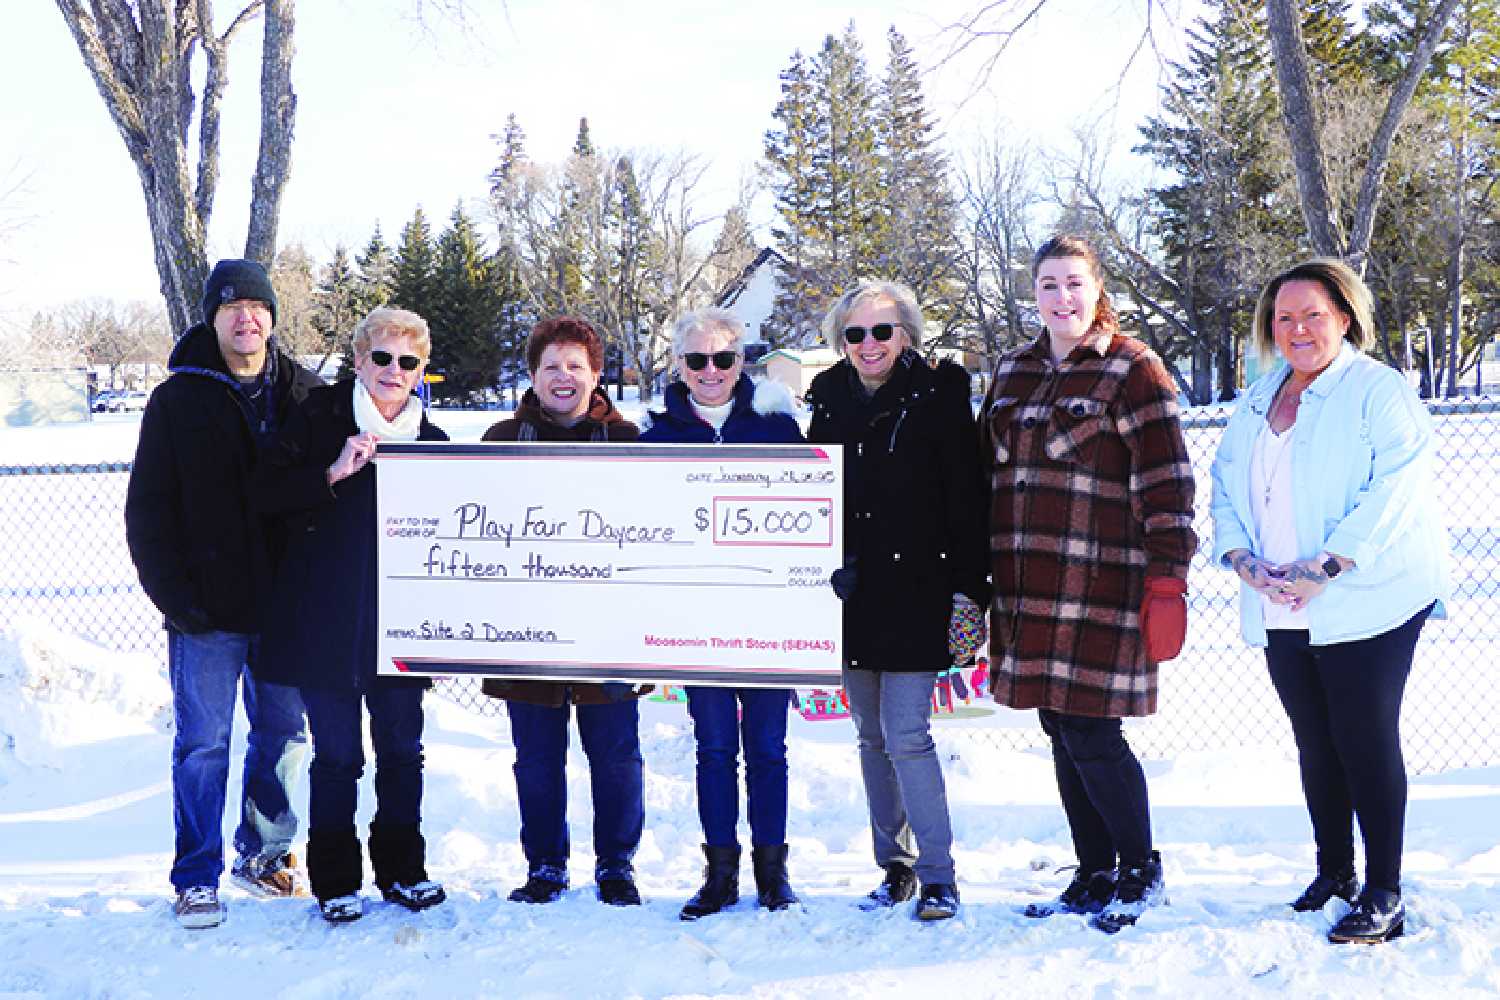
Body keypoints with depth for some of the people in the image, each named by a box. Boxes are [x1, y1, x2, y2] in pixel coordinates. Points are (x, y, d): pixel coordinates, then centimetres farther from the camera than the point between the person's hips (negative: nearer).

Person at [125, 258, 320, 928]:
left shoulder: (304, 397, 6)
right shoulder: (177, 401, 0)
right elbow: (147, 510, -1)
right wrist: (173, 596, -10)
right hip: (208, 614, -3)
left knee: (284, 735, 12)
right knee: (203, 742, 0)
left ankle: (264, 856, 29)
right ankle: (197, 878, 11)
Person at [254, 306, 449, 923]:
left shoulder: (432, 442, 10)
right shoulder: (320, 421, 0)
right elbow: (266, 493, -7)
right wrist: (334, 472, -19)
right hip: (325, 623, -3)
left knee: (402, 751, 9)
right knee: (337, 756, 2)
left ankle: (402, 870, 23)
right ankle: (334, 882, 14)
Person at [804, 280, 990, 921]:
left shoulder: (937, 397, -4)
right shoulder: (830, 401, 9)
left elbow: (966, 495, -7)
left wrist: (968, 584, -11)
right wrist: (825, 567, 7)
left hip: (915, 588, -5)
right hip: (852, 593, 5)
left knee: (906, 732, -11)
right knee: (871, 736, 11)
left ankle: (938, 876, -2)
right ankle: (895, 867, 22)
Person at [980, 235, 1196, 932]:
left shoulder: (1132, 370, -4)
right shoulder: (1013, 371, 15)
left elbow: (1165, 485, -8)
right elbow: (986, 472, 20)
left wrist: (1166, 585, -14)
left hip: (1100, 586, -6)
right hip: (1027, 587, 6)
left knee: (1090, 732, -7)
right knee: (1060, 732, 10)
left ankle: (1140, 869, 14)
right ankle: (1094, 875, 23)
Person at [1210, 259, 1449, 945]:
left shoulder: (1379, 391, -6)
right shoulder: (1257, 400, 15)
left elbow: (1393, 489, -17)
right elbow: (1225, 484, 14)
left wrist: (1326, 568, -23)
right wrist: (1240, 556, -4)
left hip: (1364, 604, -6)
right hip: (1278, 610, 6)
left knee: (1366, 742, -5)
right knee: (1314, 743, 14)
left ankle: (1384, 895, 3)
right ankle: (1334, 872, 28)